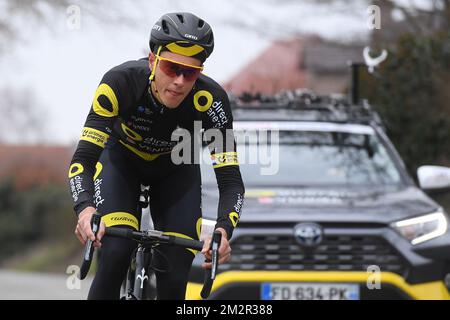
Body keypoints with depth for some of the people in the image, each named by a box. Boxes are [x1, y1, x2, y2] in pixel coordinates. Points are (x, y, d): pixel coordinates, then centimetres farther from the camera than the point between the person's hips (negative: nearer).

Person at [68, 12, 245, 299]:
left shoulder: (211, 100, -35)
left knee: (175, 277, -12)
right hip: (121, 159, -1)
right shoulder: (121, 82, -36)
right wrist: (85, 209, -57)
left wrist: (223, 230, -53)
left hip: (176, 170, 1)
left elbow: (231, 179, -34)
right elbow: (83, 158, -38)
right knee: (116, 252, -27)